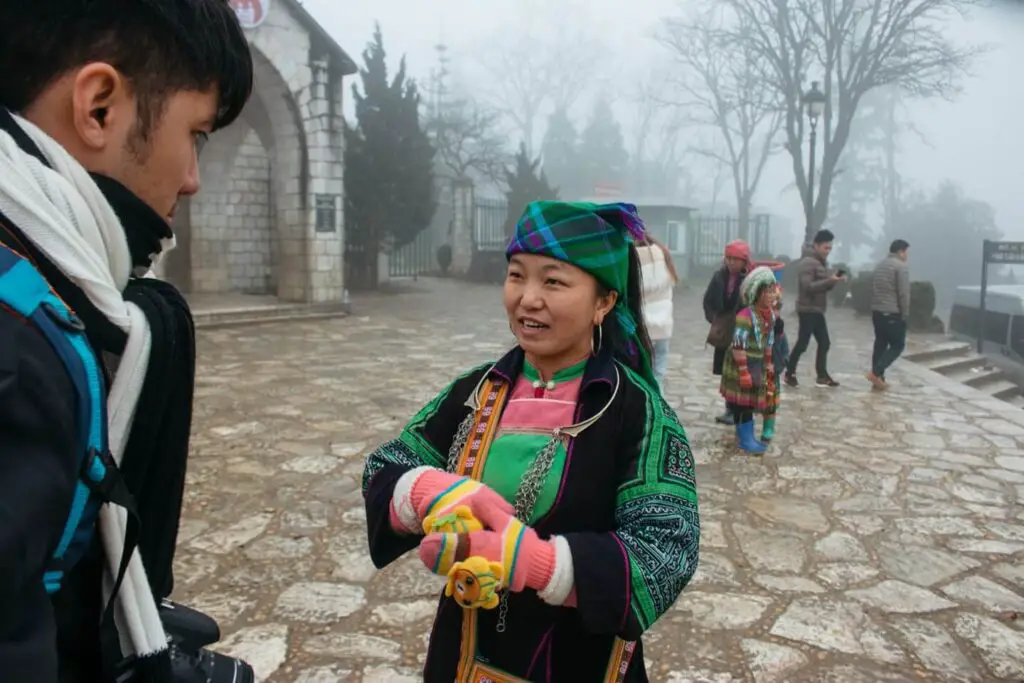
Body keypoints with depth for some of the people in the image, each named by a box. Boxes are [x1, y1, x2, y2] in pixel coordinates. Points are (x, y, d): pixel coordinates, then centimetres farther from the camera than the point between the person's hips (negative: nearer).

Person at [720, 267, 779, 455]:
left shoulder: (770, 314, 5)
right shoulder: (745, 316, -23)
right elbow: (738, 347, -23)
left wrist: (768, 364, 16)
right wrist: (743, 371, -22)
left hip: (758, 364, 9)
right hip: (742, 364, -9)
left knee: (752, 400, 16)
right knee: (742, 401, 1)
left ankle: (746, 435, 28)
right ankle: (744, 438, 10)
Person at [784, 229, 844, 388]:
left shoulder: (822, 262, 15)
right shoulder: (807, 262, -14)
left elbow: (823, 285, 17)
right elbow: (808, 286, -22)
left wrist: (834, 280, -2)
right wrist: (830, 281, -26)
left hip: (818, 310, 9)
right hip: (807, 310, -9)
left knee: (824, 343, 10)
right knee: (802, 344, -4)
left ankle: (822, 376, 17)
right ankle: (789, 374, 8)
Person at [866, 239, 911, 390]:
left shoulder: (880, 265, 15)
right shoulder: (901, 266, -11)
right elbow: (903, 293, -16)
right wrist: (905, 314, -10)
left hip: (876, 311, 8)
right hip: (893, 313, -8)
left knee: (880, 344, 10)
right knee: (897, 345, 1)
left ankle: (878, 378, 10)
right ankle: (876, 372, -11)